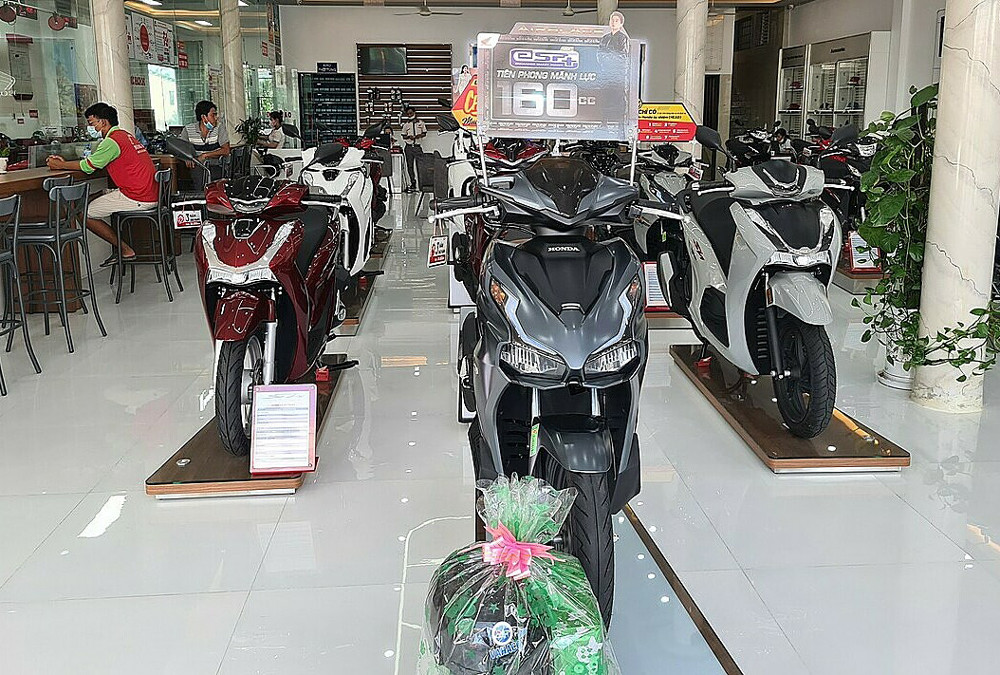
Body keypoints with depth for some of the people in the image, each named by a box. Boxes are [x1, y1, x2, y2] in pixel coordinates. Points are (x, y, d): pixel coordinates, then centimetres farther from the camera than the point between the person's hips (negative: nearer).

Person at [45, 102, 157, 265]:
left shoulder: (112, 141, -11)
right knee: (102, 195, 28)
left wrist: (60, 165, 4)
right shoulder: (124, 135, 20)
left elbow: (88, 166, -9)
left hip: (138, 199, -10)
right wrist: (65, 163, 17)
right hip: (151, 195, 10)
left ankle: (125, 250, 3)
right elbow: (93, 162, 22)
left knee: (84, 214, 0)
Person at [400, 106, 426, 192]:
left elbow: (424, 133, 12)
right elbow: (403, 136, 12)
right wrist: (409, 137, -8)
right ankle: (413, 183, 11)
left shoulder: (421, 123, 7)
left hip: (417, 147, -2)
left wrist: (420, 135, -9)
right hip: (409, 147, 2)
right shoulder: (406, 125, 9)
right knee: (410, 166, 3)